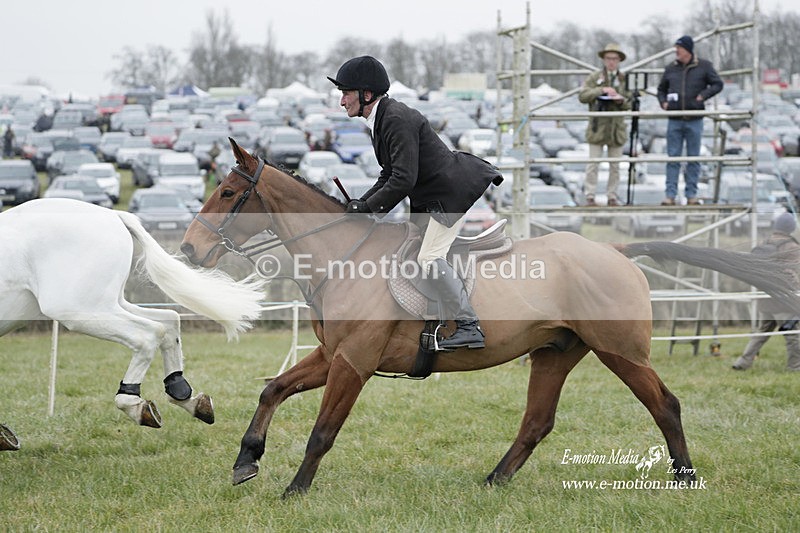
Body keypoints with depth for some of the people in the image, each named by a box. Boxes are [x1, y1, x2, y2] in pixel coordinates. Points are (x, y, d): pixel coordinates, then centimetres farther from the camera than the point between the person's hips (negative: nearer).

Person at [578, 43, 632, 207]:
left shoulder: (624, 79, 11)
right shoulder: (594, 77, 5)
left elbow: (629, 104, 10)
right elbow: (582, 96, -7)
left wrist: (621, 100, -13)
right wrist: (601, 90, -17)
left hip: (617, 128, 2)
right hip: (598, 127, -2)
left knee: (615, 165, 4)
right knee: (593, 164, -4)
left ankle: (612, 196, 11)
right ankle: (590, 196, -1)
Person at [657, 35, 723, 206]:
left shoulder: (703, 66, 0)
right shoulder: (671, 68, 7)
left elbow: (717, 84, 4)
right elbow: (661, 89, 19)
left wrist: (702, 96, -9)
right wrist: (663, 102, 0)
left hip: (694, 120, -2)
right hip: (674, 120, 2)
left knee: (693, 158, 5)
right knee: (673, 158, 0)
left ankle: (691, 195, 11)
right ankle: (670, 195, 2)